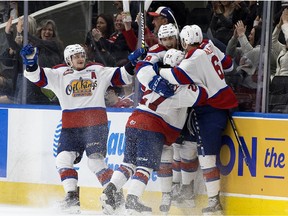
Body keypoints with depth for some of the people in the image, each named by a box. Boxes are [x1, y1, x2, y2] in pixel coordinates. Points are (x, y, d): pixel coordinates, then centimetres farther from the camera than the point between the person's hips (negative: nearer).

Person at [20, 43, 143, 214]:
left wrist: (131, 64, -6)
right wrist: (31, 63, -17)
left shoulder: (98, 71, 11)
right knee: (64, 159, -10)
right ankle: (72, 198, -5)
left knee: (95, 160, -12)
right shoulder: (59, 74, 10)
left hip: (96, 124, -2)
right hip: (71, 127, 2)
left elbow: (121, 77, 11)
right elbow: (37, 77, 1)